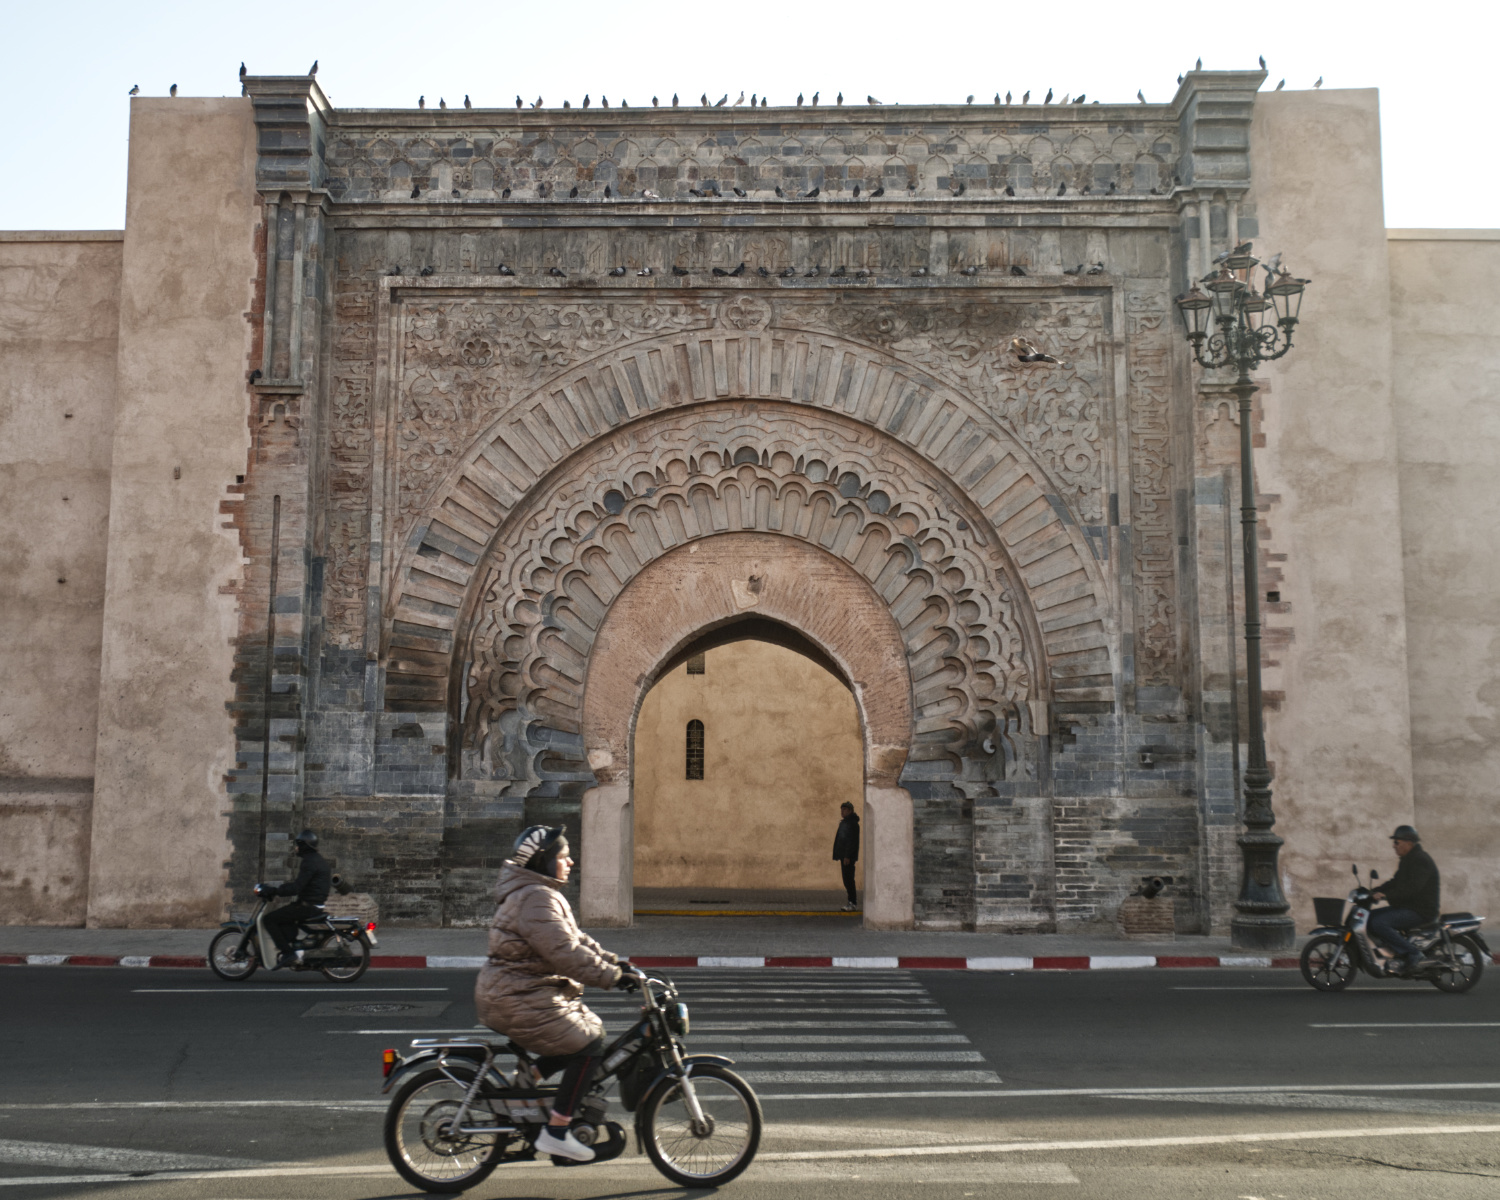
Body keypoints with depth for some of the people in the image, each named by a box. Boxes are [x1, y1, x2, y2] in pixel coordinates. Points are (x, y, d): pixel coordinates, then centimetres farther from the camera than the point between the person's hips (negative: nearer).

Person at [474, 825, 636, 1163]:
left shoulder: (543, 894, 16)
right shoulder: (537, 898, -19)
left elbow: (576, 938, 18)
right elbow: (565, 952, -26)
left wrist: (614, 962, 9)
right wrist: (612, 977, -24)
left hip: (511, 994, 11)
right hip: (521, 1002, -11)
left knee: (590, 1029, 13)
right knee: (588, 1044, -10)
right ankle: (556, 1132, -7)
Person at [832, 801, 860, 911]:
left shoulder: (852, 823, -13)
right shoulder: (844, 822, 18)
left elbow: (852, 841, -19)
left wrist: (847, 856, -23)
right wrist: (840, 855, 17)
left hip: (849, 857, -10)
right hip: (844, 855, 10)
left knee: (848, 879, -10)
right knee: (847, 879, 11)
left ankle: (852, 903, -8)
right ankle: (851, 902, 15)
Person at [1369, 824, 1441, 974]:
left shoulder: (1421, 860, -15)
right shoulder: (1408, 859, 18)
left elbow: (1412, 887, -28)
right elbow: (1395, 882, 23)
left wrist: (1387, 896, -34)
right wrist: (1376, 891, 8)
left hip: (1421, 911, -11)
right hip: (1407, 907, 11)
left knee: (1379, 923, -25)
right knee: (1370, 917, 7)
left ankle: (1411, 953, -21)